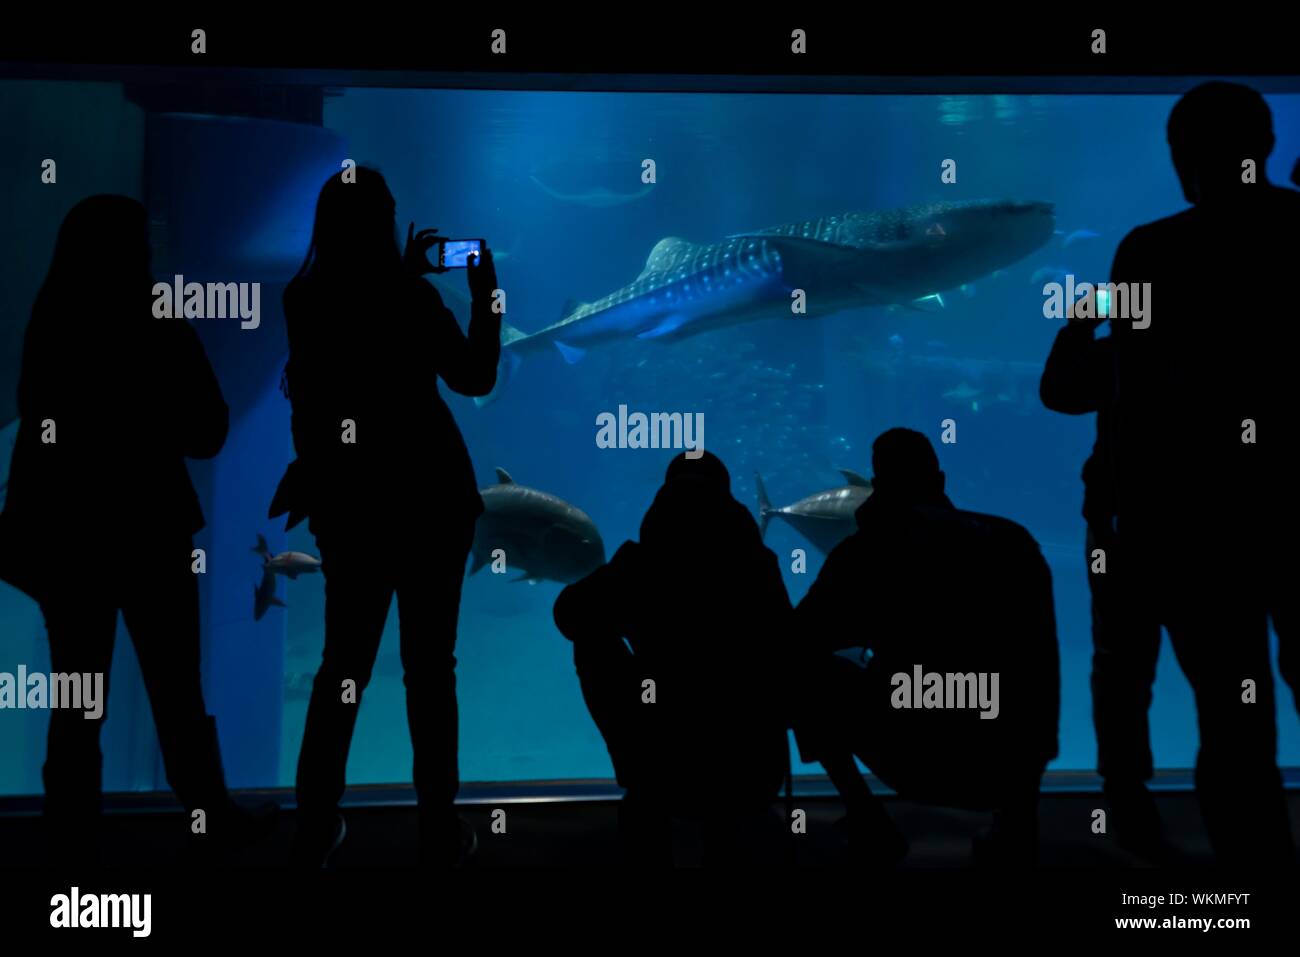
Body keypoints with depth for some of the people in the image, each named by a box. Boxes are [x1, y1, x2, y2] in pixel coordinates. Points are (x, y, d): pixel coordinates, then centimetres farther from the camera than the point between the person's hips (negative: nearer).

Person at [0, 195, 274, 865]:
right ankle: (211, 818, 22)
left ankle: (75, 837, 14)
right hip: (141, 529, -4)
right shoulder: (156, 327, -13)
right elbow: (205, 432, -6)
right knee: (175, 689, 10)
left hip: (61, 528, 4)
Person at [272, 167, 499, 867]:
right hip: (423, 497, -4)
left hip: (347, 500, 4)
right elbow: (475, 378, -3)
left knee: (345, 658, 13)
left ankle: (315, 825, 13)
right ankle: (438, 831, 7)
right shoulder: (409, 297, -13)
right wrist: (485, 294, 6)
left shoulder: (304, 300, 1)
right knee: (429, 660, 3)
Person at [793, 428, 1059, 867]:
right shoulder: (1013, 539, 11)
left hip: (913, 763, -2)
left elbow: (799, 639, 13)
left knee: (806, 668, 21)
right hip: (1008, 766, 3)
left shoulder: (867, 548, 4)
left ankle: (870, 824, 12)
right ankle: (1017, 817, 16)